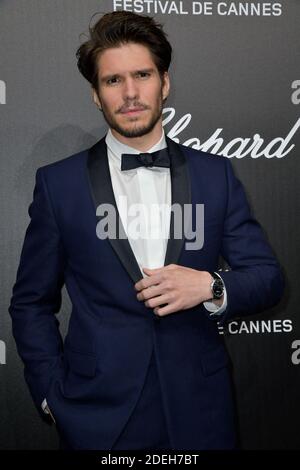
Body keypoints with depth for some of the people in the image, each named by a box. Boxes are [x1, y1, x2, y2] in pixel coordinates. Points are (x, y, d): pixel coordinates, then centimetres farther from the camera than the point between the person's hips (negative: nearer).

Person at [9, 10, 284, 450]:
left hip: (200, 412, 2)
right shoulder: (58, 183, -3)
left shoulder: (215, 174, 0)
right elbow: (31, 303, 2)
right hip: (98, 415, -1)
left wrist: (210, 286, -17)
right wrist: (54, 396, -4)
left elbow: (268, 277, 1)